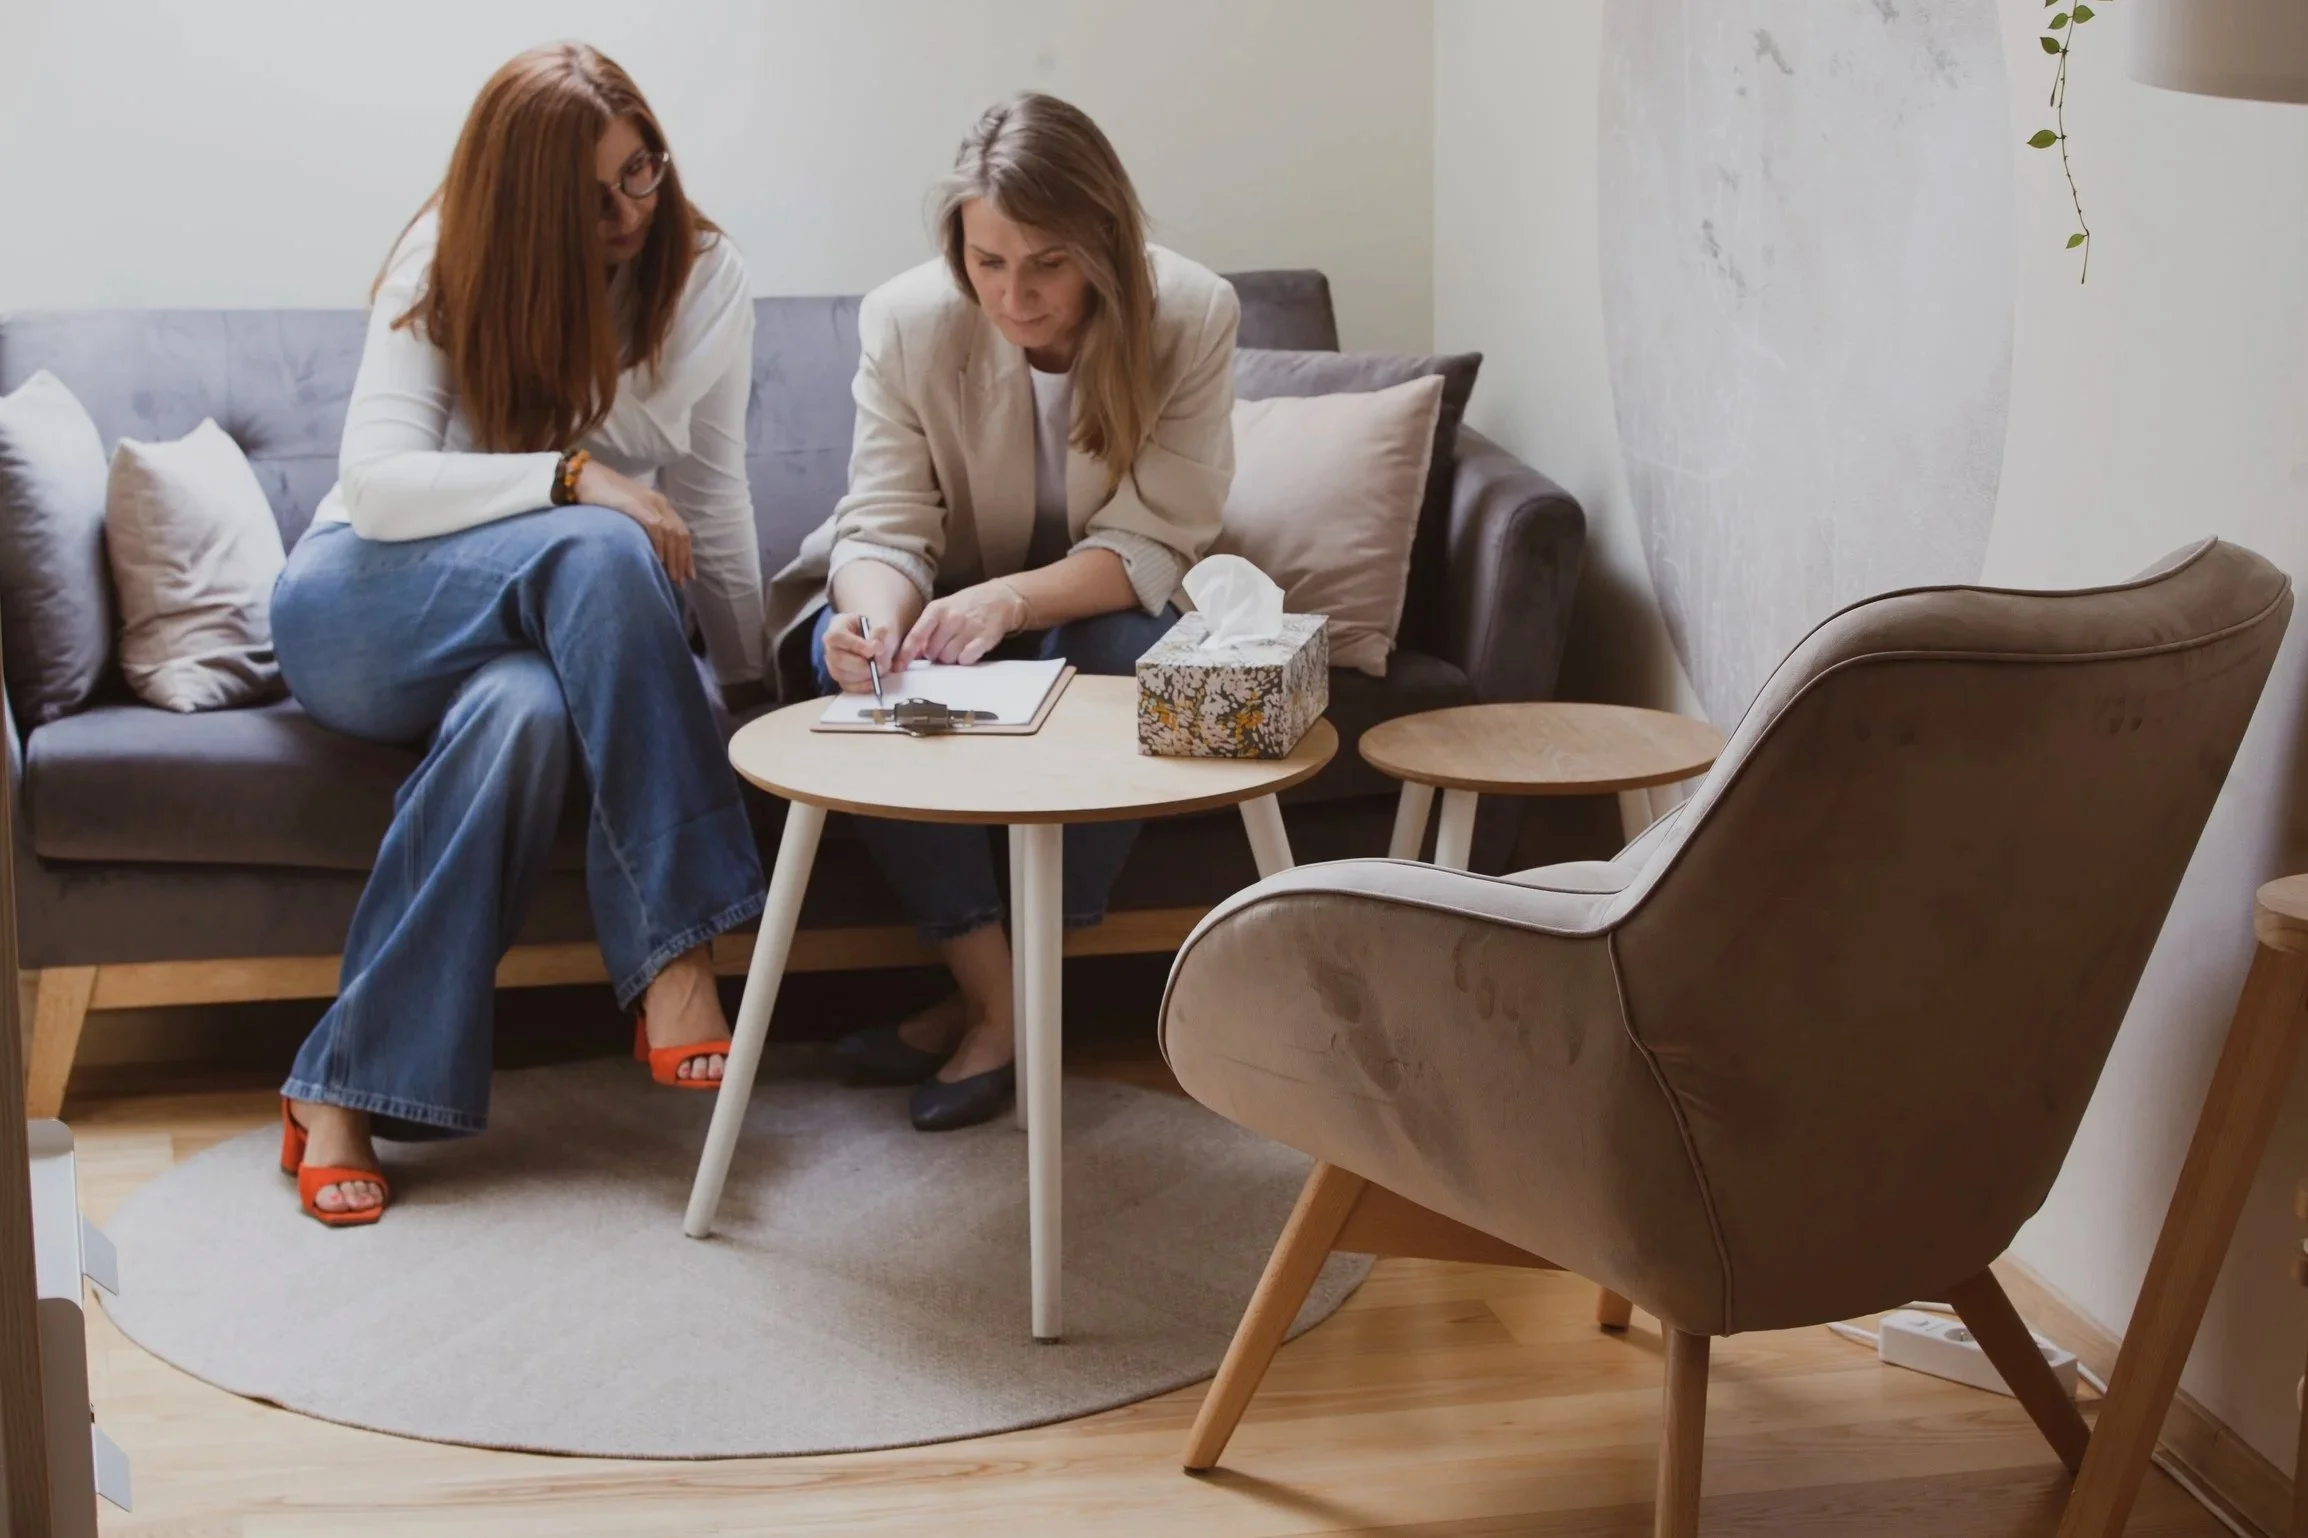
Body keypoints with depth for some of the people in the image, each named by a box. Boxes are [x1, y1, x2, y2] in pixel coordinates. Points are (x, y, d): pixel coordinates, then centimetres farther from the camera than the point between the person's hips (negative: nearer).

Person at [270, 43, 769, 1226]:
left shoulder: (703, 278, -1)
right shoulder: (445, 267, -8)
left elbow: (712, 501, 4)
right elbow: (376, 483, -19)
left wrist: (746, 688, -1)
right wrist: (571, 476, -31)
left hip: (540, 623, 2)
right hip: (362, 613, -2)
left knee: (529, 711, -39)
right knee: (597, 551, -35)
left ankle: (350, 1093, -36)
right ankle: (673, 945, -36)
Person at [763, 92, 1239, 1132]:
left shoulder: (1191, 318, -21)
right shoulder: (907, 321, -19)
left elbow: (1147, 545, -23)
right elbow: (886, 528, -19)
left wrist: (1006, 599, -42)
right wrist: (874, 617, -45)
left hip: (1098, 604, -1)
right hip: (942, 602, 1)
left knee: (1125, 654, -35)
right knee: (858, 660, -31)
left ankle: (987, 1006, -22)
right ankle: (997, 995, -25)